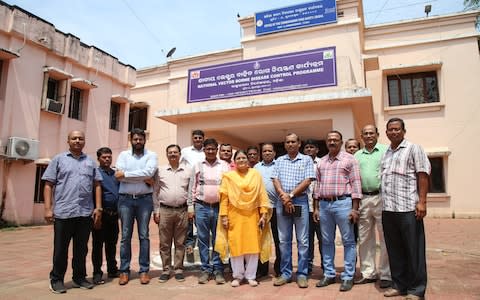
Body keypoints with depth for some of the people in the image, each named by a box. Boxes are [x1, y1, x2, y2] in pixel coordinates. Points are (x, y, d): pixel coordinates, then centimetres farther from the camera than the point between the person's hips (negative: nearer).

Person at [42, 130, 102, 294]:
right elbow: (49, 185, 2)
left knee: (81, 249, 12)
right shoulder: (59, 159, 6)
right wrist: (48, 208, -6)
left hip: (85, 213, 3)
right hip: (63, 213, -2)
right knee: (60, 249, 6)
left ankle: (79, 278, 25)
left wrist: (98, 207, 3)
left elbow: (97, 186, 12)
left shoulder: (90, 162, 13)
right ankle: (57, 279, 21)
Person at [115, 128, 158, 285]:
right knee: (125, 236, 6)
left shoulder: (151, 155, 3)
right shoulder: (123, 154, 7)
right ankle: (124, 271, 16)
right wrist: (143, 178, -11)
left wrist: (125, 174, -13)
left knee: (144, 235, 4)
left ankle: (144, 270, 12)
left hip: (144, 199, -1)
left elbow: (148, 172, -16)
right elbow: (119, 175, -9)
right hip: (125, 199, 1)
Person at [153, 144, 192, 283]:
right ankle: (166, 270, 17)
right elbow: (155, 192, 7)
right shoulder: (161, 170, 6)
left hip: (182, 211, 0)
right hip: (164, 210, 0)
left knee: (180, 243, 7)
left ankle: (178, 269, 18)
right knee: (164, 243, 6)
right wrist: (156, 211, 2)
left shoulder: (188, 170, 5)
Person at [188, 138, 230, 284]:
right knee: (203, 239, 6)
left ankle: (218, 269, 14)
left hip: (219, 207, -1)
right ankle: (205, 269, 16)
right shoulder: (198, 166, 8)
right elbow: (192, 187, 9)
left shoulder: (224, 166, 5)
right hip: (201, 207, 1)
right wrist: (190, 206, 4)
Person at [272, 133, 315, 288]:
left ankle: (302, 274, 11)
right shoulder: (279, 160, 12)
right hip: (282, 202, 3)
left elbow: (307, 181, -6)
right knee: (284, 240, 8)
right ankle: (285, 273, 17)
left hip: (300, 201, -2)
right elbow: (276, 180, 4)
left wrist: (291, 195, -12)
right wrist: (283, 196, -12)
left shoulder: (306, 160, 3)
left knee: (302, 240, 2)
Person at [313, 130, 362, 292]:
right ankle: (329, 274, 22)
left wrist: (354, 208, -11)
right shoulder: (321, 162, 13)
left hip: (343, 203, -4)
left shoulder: (349, 159, -1)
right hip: (324, 204, 5)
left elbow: (356, 184, -5)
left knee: (348, 241, 3)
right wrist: (316, 207, 10)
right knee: (326, 241, 10)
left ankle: (348, 277, 13)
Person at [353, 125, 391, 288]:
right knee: (364, 238, 9)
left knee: (385, 238, 2)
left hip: (381, 197, -4)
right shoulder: (357, 155, 15)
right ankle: (368, 273, 21)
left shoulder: (386, 150, 3)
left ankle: (385, 275, 13)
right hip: (363, 199, 4)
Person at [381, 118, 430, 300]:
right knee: (394, 250, 12)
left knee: (413, 250, 2)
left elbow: (422, 175, -5)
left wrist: (422, 202, -14)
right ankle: (399, 285, 24)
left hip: (408, 208, -5)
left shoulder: (413, 149, 2)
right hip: (387, 209, 6)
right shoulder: (385, 153, 17)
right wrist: (383, 204, 12)